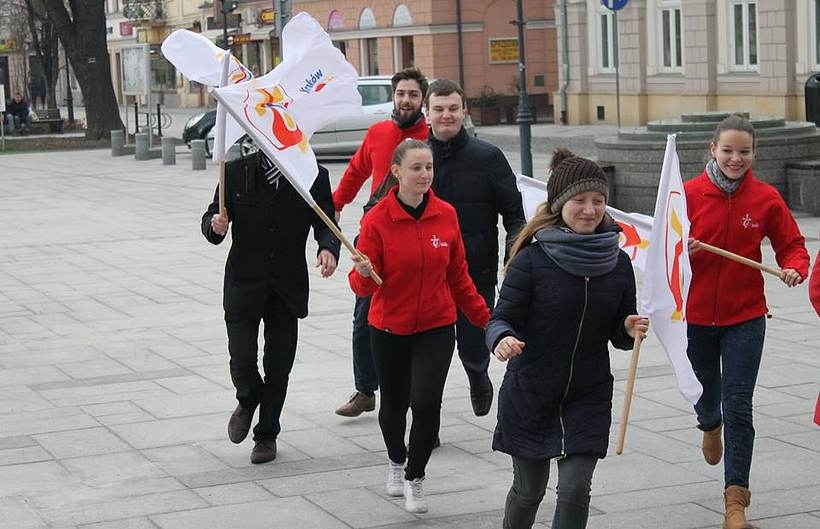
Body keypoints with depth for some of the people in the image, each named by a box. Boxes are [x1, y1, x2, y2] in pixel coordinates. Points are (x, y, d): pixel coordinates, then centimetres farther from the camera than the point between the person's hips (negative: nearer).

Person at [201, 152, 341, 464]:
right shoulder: (236, 172, 0)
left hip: (288, 287, 0)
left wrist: (328, 248, -23)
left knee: (278, 366, 5)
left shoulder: (313, 176, -1)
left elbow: (325, 224, -1)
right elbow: (211, 219, 5)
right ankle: (248, 402, 29)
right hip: (244, 284, 0)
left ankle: (266, 435, 25)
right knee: (241, 361, -6)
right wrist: (215, 226, -20)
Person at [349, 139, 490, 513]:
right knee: (393, 405, 14)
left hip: (436, 328, 1)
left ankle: (415, 476, 9)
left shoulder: (446, 215, -4)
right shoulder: (377, 220, -12)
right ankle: (396, 460, 47)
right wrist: (364, 273, -33)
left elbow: (457, 275, 8)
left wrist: (484, 318, 11)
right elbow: (363, 286, -11)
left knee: (426, 402, -15)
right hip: (389, 329, 0)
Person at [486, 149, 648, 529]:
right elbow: (501, 319, -12)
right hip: (530, 396, -2)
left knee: (575, 490, -7)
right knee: (529, 490, 12)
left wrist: (630, 330, -16)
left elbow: (618, 334, 7)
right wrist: (503, 340, -34)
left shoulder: (617, 263, -2)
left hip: (589, 398, 2)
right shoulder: (532, 259, -14)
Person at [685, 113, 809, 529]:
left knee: (738, 407, -6)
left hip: (745, 316, -1)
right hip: (695, 313, 1)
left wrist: (794, 268, -19)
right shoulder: (689, 193, -7)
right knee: (706, 392, 21)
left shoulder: (766, 199, -5)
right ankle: (710, 425, 59)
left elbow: (792, 245, 3)